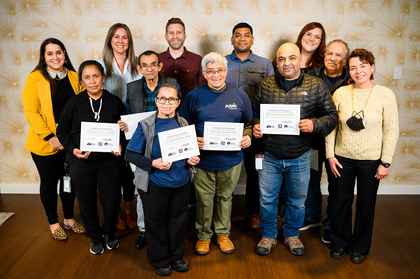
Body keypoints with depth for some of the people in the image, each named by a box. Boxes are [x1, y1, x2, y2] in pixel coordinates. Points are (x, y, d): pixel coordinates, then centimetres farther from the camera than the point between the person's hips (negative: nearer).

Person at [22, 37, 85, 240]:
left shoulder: (73, 76, 2)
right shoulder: (35, 78, -9)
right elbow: (30, 112, -12)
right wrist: (50, 137, -17)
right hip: (45, 143, -3)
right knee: (49, 182, 12)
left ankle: (69, 219, 35)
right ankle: (53, 223, 29)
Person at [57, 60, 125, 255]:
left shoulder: (114, 102, -2)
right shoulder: (74, 103, -3)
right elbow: (62, 131, 4)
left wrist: (120, 145, -9)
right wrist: (72, 149, -12)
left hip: (109, 160, 0)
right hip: (81, 162, 0)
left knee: (111, 201, 5)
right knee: (87, 203, 10)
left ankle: (110, 234, 35)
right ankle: (96, 237, 35)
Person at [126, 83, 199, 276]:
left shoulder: (183, 123, 1)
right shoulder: (145, 125, -10)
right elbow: (130, 154, -9)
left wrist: (192, 159, -7)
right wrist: (152, 163, -22)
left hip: (181, 183, 4)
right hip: (155, 184, -3)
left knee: (178, 221, 16)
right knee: (156, 223, 12)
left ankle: (177, 257, 38)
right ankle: (160, 260, 33)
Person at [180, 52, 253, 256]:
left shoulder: (239, 95, 2)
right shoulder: (194, 96, -3)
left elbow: (248, 122, 11)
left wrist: (247, 136, -8)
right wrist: (193, 140, -16)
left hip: (231, 160, 2)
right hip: (203, 160, -1)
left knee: (225, 197, 18)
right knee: (204, 200, 10)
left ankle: (223, 233, 38)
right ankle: (203, 235, 33)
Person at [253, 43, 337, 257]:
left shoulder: (316, 85, -4)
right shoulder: (266, 85, 0)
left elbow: (331, 115, -2)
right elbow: (255, 114, 10)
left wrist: (315, 124, -21)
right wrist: (255, 127, -10)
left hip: (299, 157, 0)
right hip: (270, 156, 1)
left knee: (297, 201, 17)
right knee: (267, 199, 12)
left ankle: (292, 235, 41)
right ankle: (268, 235, 36)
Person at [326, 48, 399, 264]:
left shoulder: (385, 95, -7)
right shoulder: (340, 93, -3)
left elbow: (391, 131, -5)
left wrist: (386, 162, -7)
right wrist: (330, 155, -2)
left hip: (371, 161, -1)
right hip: (343, 158, 1)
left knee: (366, 205, 12)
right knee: (339, 203, 11)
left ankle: (360, 247, 34)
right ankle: (339, 243, 34)